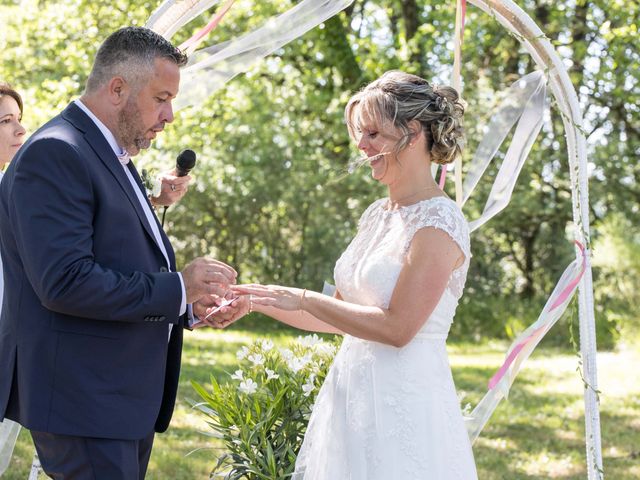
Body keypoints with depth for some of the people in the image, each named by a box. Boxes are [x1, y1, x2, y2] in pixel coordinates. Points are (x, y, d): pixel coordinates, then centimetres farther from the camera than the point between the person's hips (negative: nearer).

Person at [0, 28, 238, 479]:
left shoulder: (115, 159, 16)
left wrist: (194, 302, 6)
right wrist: (177, 289, -17)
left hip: (128, 397, 10)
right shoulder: (54, 154, -15)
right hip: (84, 401, -10)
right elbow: (65, 282, -24)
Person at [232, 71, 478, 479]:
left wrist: (303, 299, -14)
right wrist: (256, 303, 9)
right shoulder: (377, 215, 11)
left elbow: (396, 327, -19)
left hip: (403, 403, -8)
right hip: (353, 395, 8)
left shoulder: (440, 223, -14)